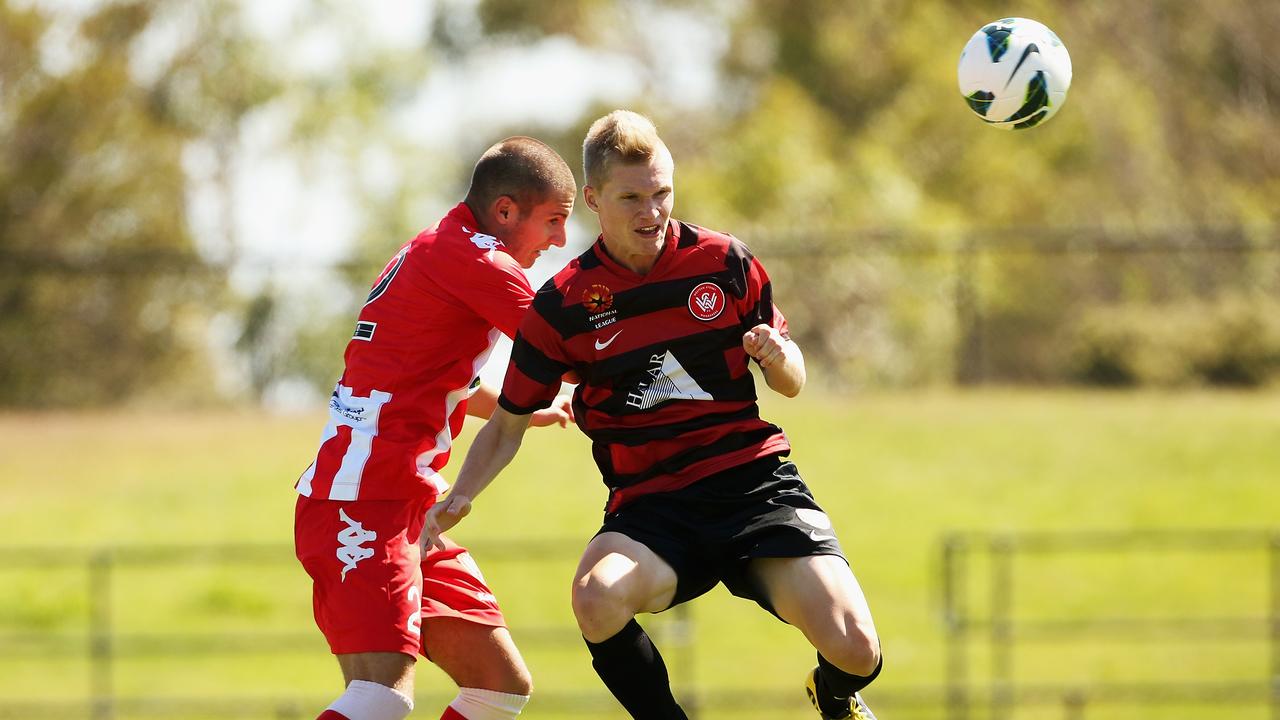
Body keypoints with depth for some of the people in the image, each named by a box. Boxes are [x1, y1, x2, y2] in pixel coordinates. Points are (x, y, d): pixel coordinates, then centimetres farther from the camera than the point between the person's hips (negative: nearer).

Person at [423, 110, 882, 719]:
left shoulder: (724, 263, 3)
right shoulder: (563, 305, 1)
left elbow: (790, 382, 15)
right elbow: (508, 423, 12)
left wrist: (780, 359, -9)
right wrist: (456, 502, -4)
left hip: (753, 481, 1)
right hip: (649, 504, -1)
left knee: (855, 651, -18)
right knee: (597, 599, -36)